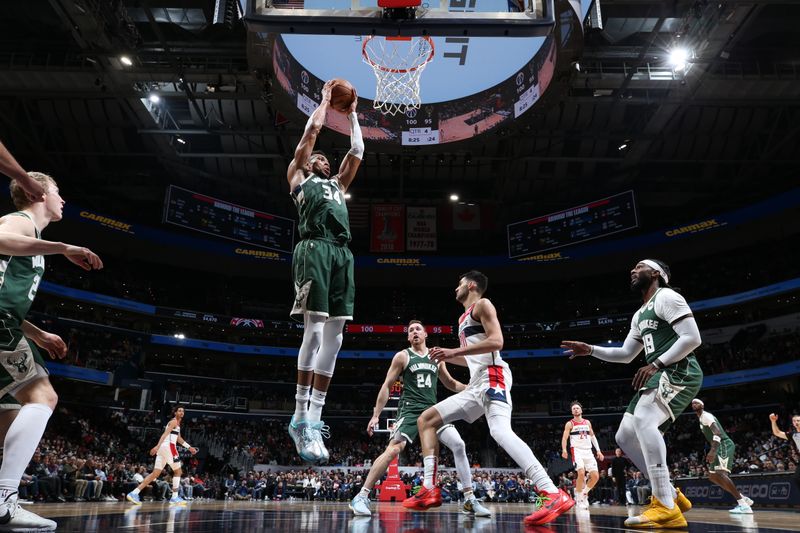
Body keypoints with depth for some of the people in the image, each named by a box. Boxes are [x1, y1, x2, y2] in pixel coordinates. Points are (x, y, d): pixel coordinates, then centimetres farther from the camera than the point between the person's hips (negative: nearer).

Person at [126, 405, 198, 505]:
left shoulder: (177, 423, 26)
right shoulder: (174, 421, -4)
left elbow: (178, 438, 36)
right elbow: (165, 434, -19)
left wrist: (189, 447, 40)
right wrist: (158, 446, -32)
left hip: (163, 448, 9)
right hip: (168, 446, -9)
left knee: (155, 474, 5)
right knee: (178, 471, 1)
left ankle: (134, 493, -2)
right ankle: (175, 497, 0)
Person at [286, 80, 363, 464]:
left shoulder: (337, 184, 36)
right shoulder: (298, 177, 21)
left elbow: (358, 150, 35)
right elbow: (312, 130, 16)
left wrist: (351, 113, 41)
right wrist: (325, 100, 30)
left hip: (341, 253, 6)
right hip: (315, 249, -6)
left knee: (333, 339, -2)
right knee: (314, 333, -16)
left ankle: (313, 418, 1)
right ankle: (301, 419, -12)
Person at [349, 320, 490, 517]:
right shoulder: (402, 356, 2)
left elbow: (450, 384, 26)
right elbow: (386, 386, 1)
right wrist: (375, 415, -5)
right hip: (410, 410, -4)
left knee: (459, 445, -8)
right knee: (393, 450, -19)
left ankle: (470, 500, 2)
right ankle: (361, 496, -11)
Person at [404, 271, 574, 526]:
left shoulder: (482, 304, 1)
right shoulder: (464, 318, 28)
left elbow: (496, 341, -15)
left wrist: (454, 351, -15)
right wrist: (447, 357, 22)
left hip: (491, 377, -10)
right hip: (476, 384, 10)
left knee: (500, 431, -31)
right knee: (426, 419, 8)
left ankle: (554, 495, -35)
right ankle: (429, 490, 1)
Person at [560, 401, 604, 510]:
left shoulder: (587, 422, 15)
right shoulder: (569, 424, 1)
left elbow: (592, 436, 19)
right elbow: (564, 438, -7)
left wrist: (598, 450, 11)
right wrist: (564, 450, -23)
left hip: (588, 451, 5)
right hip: (577, 450, -5)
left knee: (595, 476, -3)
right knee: (581, 473, -22)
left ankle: (584, 493, 21)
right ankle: (579, 498, -6)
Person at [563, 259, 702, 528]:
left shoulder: (667, 297, -5)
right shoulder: (640, 315, 24)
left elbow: (692, 338, -16)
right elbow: (625, 354, 28)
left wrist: (655, 364, -19)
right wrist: (590, 349, 17)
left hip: (680, 372, -10)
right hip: (660, 375, 10)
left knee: (643, 419, -32)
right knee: (625, 436, 3)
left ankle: (667, 508, -30)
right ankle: (671, 495, 12)